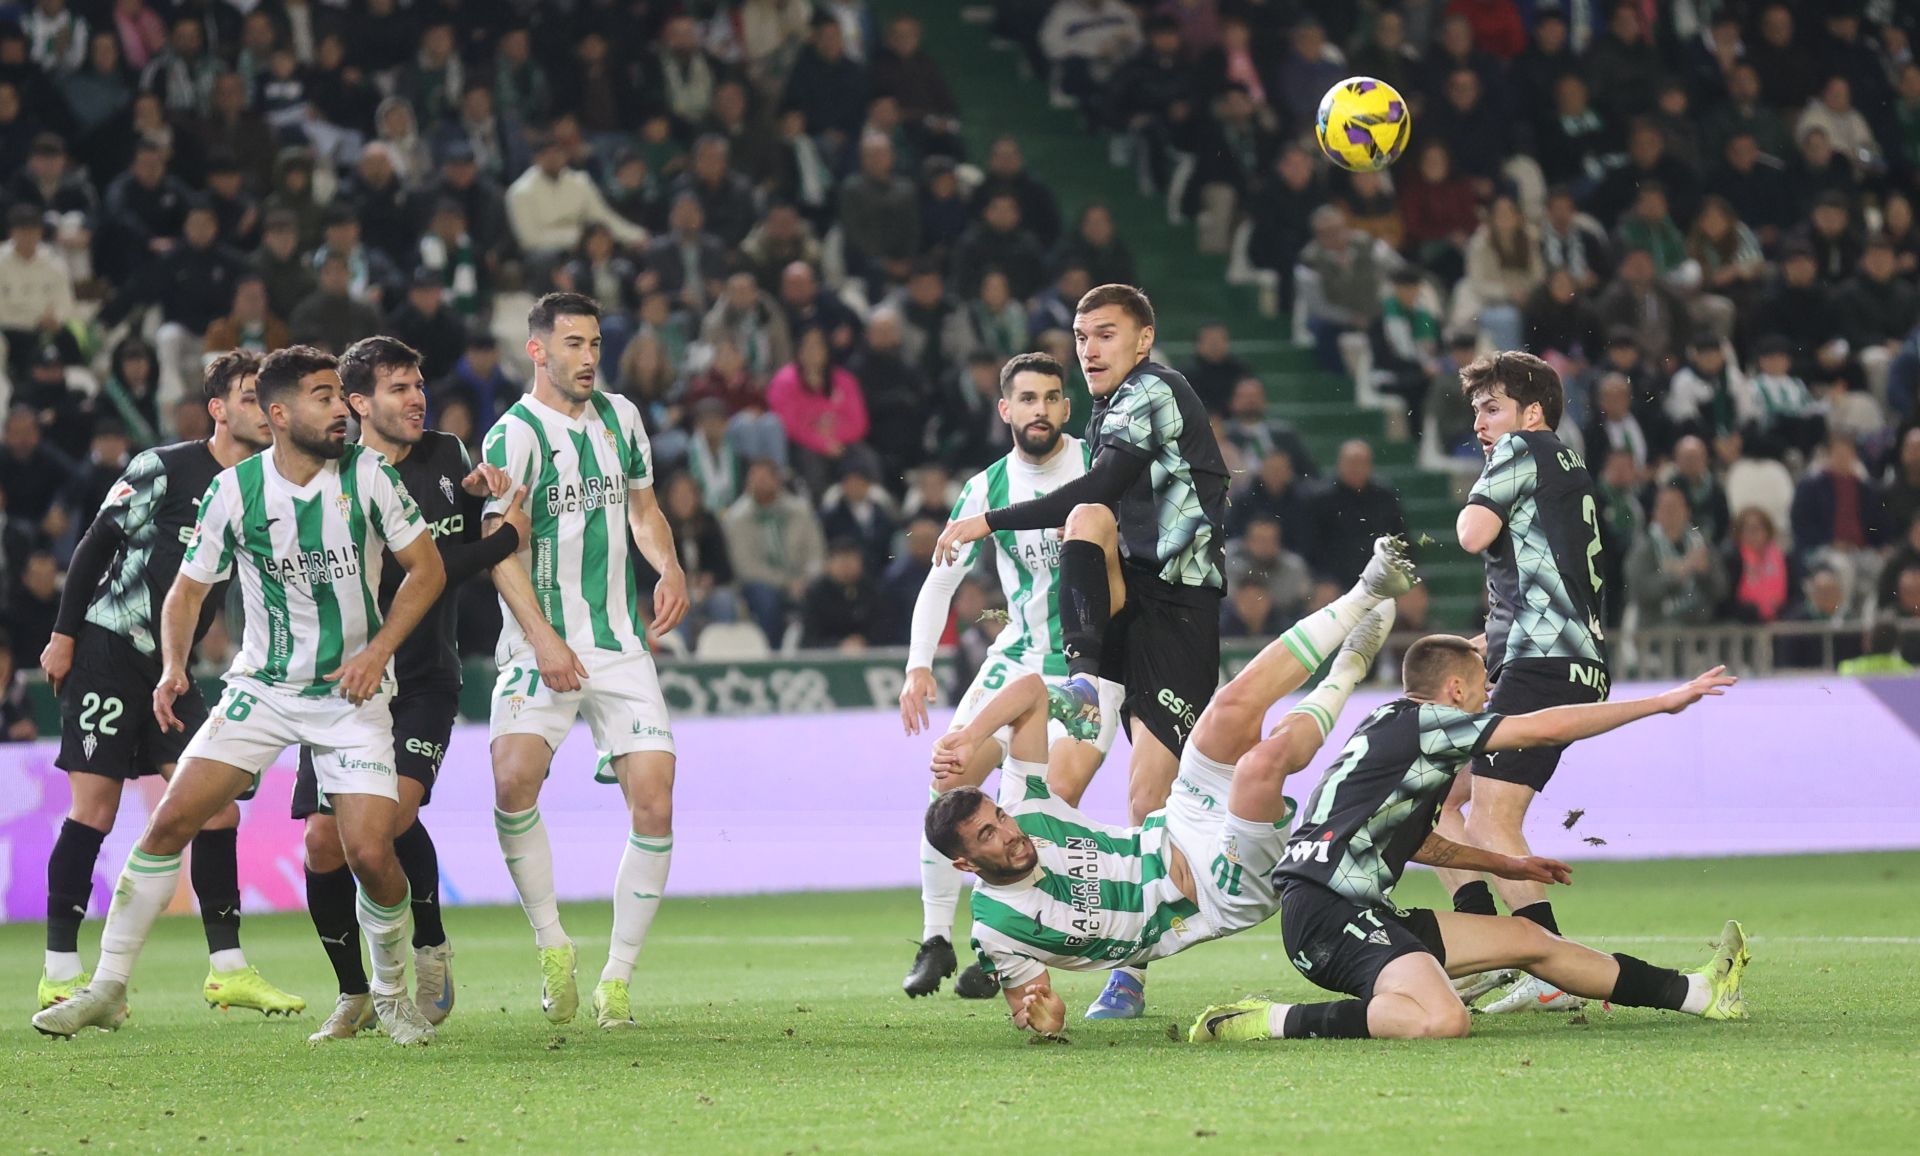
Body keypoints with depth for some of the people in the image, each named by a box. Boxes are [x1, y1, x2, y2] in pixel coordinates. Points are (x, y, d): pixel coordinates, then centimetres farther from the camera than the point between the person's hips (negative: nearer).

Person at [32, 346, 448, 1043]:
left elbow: (426, 568, 0)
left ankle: (392, 994, 11)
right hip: (261, 689, 1)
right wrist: (173, 668, -12)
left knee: (369, 852, -15)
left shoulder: (367, 476, -8)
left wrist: (378, 650, -11)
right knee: (172, 819, -11)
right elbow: (188, 591, 4)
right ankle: (108, 989, -1)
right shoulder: (235, 490, -6)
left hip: (351, 694, -1)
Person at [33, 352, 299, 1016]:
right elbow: (97, 544, -5)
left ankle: (227, 968, 4)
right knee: (94, 808, -8)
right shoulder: (164, 468, -8)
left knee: (217, 808, -2)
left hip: (171, 670, 6)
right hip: (106, 651, -6)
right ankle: (61, 973, -3)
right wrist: (64, 633, -7)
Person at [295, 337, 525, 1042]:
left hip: (425, 680, 2)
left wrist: (474, 497, -2)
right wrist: (506, 537, -17)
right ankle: (354, 996, 16)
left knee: (396, 809, -23)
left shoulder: (445, 456, 4)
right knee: (324, 843, -4)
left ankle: (431, 948, 1)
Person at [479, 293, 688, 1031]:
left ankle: (617, 977, 4)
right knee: (513, 780, -26)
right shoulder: (514, 436, -7)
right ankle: (552, 945, -8)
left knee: (654, 803, -7)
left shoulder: (618, 416, 11)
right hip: (541, 648, -5)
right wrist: (544, 639, -23)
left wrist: (669, 568, 3)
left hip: (622, 645, 5)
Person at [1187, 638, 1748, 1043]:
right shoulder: (1419, 723, -7)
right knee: (1442, 1020, -35)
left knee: (1526, 938, 16)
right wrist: (1662, 702, -1)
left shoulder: (1398, 732, 21)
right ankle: (1272, 1023, -22)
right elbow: (1548, 728, -9)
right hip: (1328, 912, -11)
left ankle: (1696, 993, 24)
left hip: (1362, 912, 11)